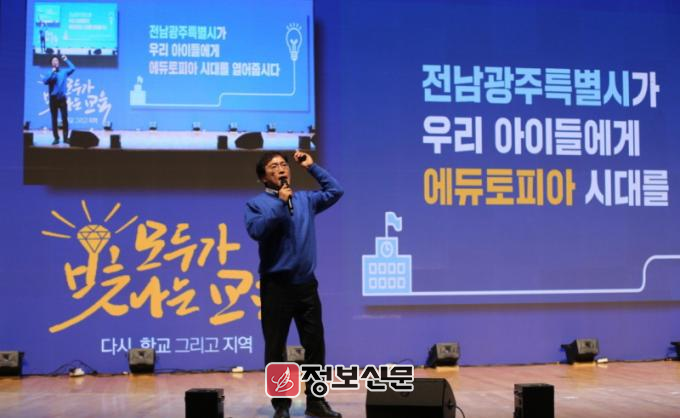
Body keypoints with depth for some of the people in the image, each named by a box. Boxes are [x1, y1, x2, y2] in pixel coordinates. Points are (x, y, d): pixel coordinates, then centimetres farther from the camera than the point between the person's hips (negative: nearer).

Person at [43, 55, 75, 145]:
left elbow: (73, 68, -3)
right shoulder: (49, 73, 7)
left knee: (64, 118, -4)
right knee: (54, 119, 1)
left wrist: (66, 60, -5)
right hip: (53, 98, 0)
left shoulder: (64, 72, 9)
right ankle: (56, 138, 6)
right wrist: (52, 73, -14)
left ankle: (66, 138, 0)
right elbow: (45, 81, -9)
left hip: (62, 98, 0)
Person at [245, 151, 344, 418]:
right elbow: (257, 230, -16)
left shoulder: (305, 199, 14)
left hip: (306, 284, 4)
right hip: (276, 286, -4)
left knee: (315, 345, 6)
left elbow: (335, 191, 14)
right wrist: (280, 203, -14)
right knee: (275, 348, 2)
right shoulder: (256, 204, 0)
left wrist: (312, 167, 12)